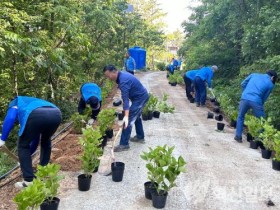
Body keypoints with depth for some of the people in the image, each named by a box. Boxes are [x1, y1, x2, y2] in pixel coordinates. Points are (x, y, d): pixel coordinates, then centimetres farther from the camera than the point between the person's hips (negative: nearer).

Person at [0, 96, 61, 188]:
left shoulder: (16, 102, 36)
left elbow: (10, 118, 11)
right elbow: (36, 138, 49)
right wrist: (27, 156, 58)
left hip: (36, 115, -5)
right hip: (56, 114, 6)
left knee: (23, 145, 19)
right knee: (46, 141, 35)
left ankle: (29, 181, 17)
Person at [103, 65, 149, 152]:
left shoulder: (123, 81, -28)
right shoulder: (122, 75, 3)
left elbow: (125, 99, -36)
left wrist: (126, 116, -42)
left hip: (140, 98, -10)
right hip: (141, 96, 10)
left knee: (129, 120, -11)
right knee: (136, 117, 24)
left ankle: (124, 144, -6)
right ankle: (140, 137, 37)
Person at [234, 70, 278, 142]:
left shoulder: (254, 74, 20)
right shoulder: (270, 84, 12)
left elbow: (243, 84, 17)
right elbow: (264, 98, 13)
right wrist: (260, 105, 25)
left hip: (244, 98, 3)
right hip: (256, 101, -3)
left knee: (240, 117, 22)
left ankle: (238, 136, 22)